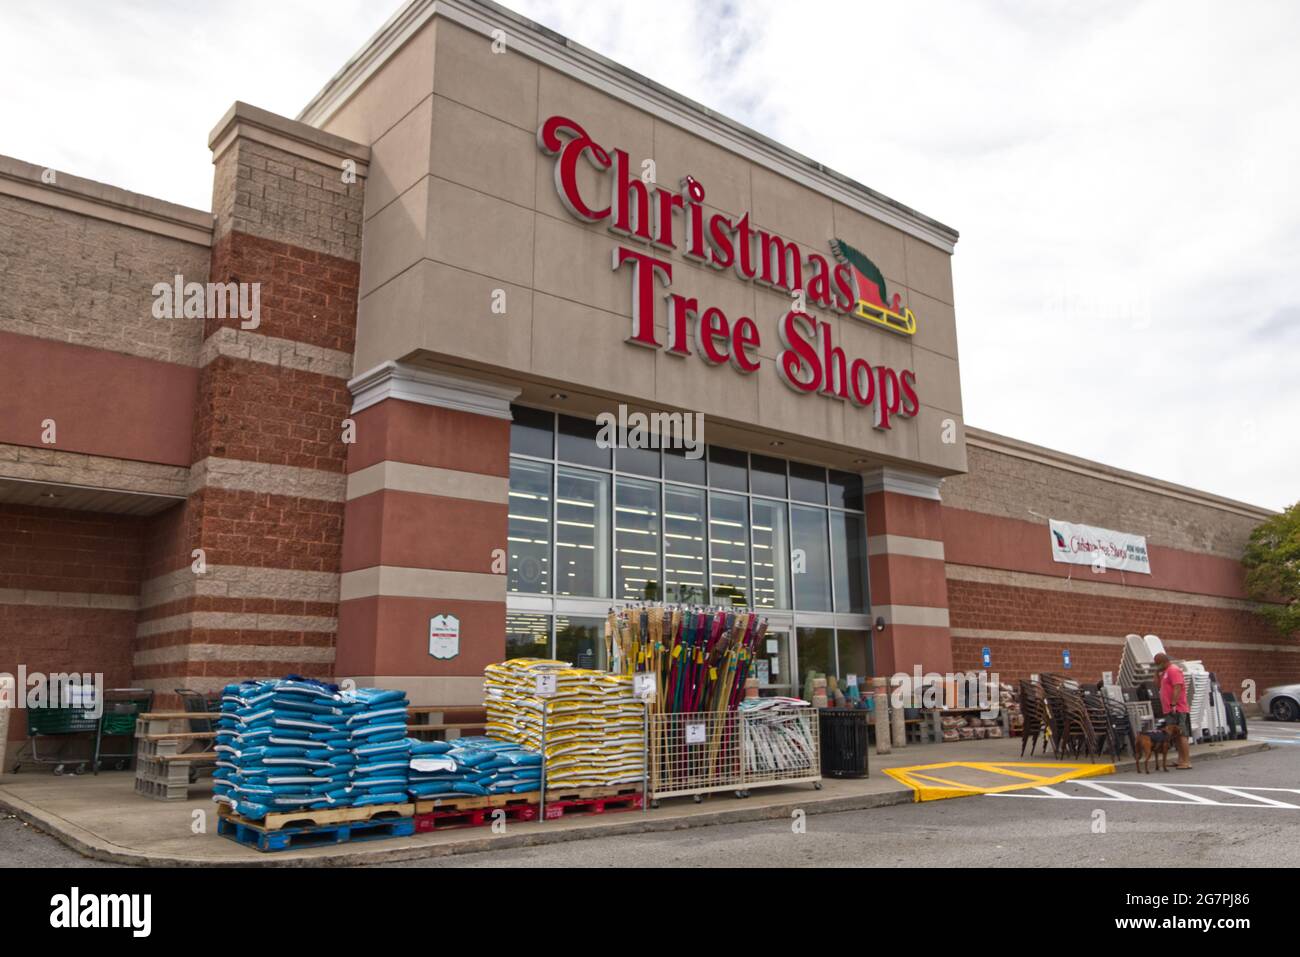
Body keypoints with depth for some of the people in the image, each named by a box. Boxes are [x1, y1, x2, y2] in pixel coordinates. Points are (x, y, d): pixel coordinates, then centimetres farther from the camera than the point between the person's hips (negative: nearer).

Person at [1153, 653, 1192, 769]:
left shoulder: (1173, 670, -11)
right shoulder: (1166, 671, 18)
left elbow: (1177, 688, -21)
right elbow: (1162, 687, 25)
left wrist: (1173, 705, -26)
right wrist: (1158, 673, 12)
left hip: (1177, 710, -10)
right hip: (1171, 710, 10)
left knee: (1182, 735, -10)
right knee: (1176, 736, 12)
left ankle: (1187, 762, -11)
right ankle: (1181, 760, 17)